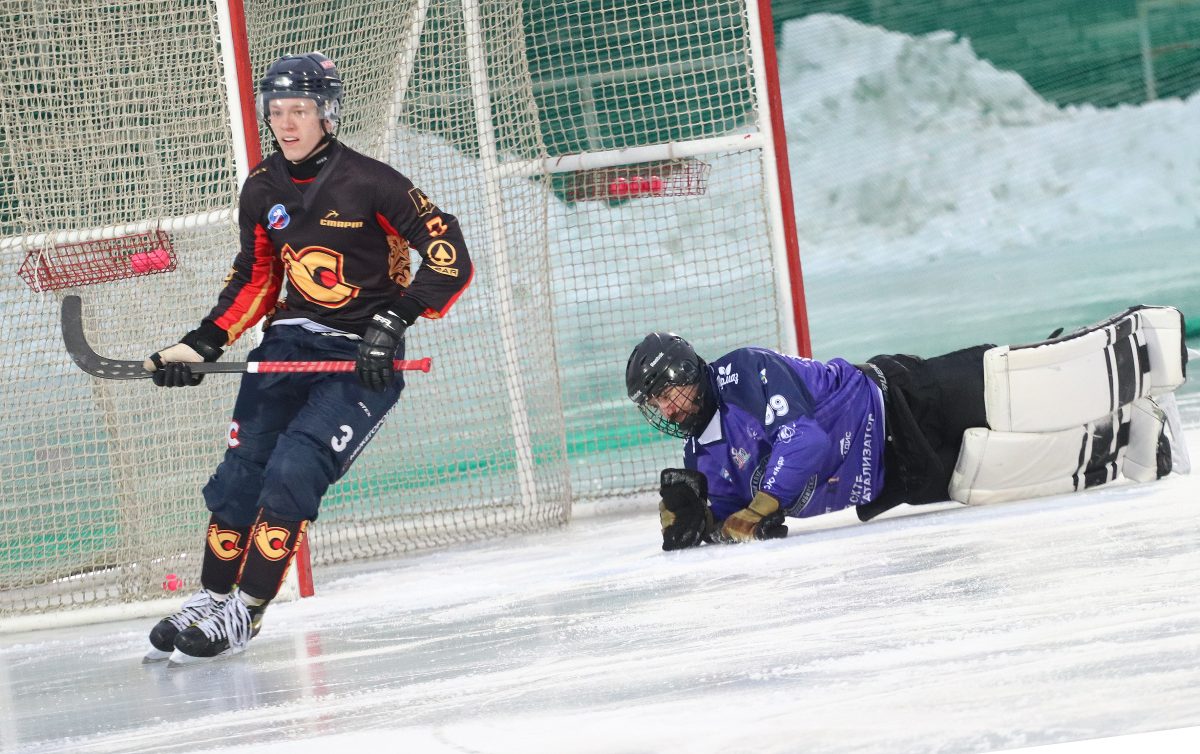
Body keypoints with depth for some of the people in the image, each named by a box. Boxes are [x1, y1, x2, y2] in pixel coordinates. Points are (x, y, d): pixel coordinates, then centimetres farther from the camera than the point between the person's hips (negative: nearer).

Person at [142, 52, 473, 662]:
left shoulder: (368, 183, -15)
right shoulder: (263, 190, 4)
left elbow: (449, 257, -16)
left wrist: (393, 322, -22)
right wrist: (202, 344, 4)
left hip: (363, 356, -6)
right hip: (290, 340, 6)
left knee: (294, 471, -18)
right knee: (240, 470, -2)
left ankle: (245, 610, -8)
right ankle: (212, 597, 15)